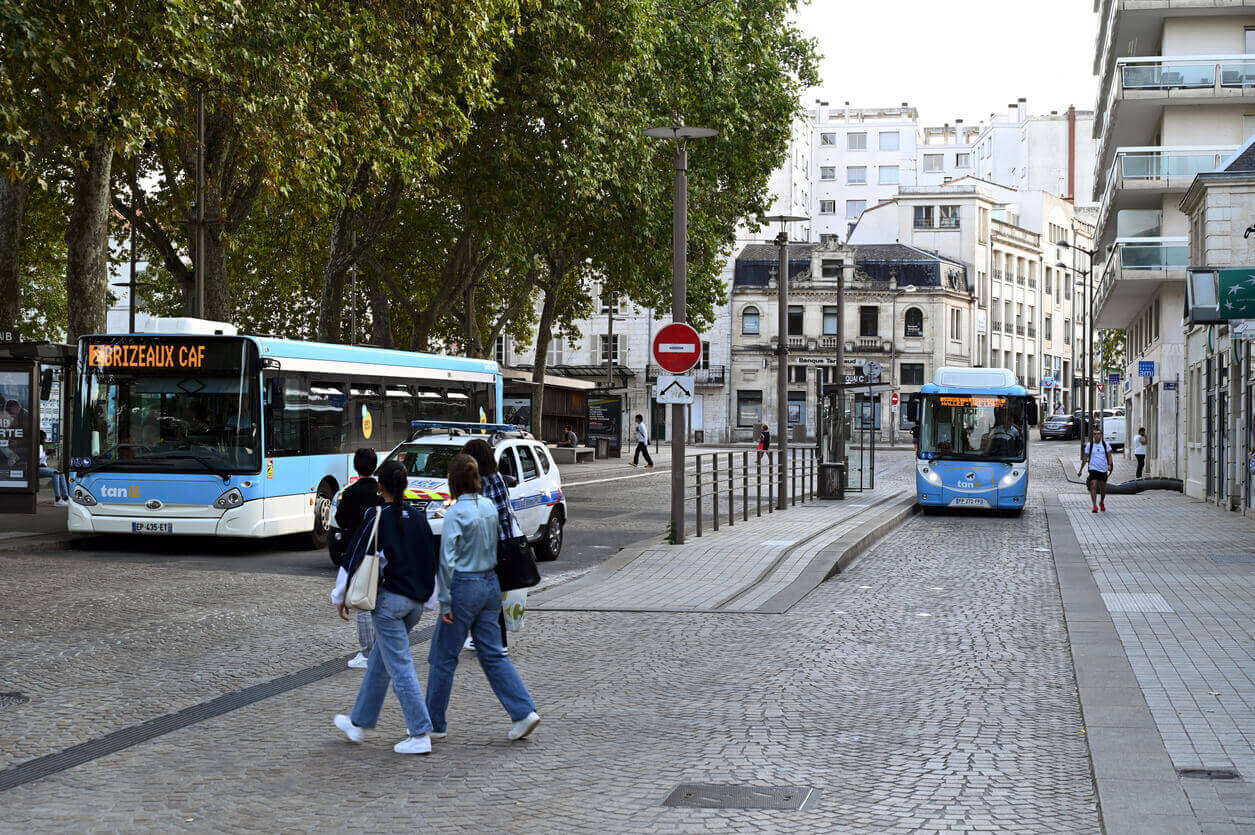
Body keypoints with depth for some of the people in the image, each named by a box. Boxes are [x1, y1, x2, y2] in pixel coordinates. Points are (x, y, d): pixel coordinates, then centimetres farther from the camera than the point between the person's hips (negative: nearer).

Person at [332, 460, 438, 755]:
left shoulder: (376, 516, -10)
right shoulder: (419, 518, 7)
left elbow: (356, 557, -7)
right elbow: (432, 562, 13)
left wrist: (343, 597, 4)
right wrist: (427, 599, 22)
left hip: (389, 598, -6)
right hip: (415, 601, 6)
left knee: (400, 666, -4)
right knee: (379, 661, 19)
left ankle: (420, 735, -7)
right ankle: (359, 722, 30)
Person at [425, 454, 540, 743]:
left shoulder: (456, 513, -15)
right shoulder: (490, 507, 5)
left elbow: (447, 560, -17)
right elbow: (495, 548, 10)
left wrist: (445, 601, -14)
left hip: (465, 586, -7)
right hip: (491, 583, 7)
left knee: (444, 657, 6)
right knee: (492, 654, 11)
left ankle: (435, 723, 14)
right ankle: (524, 712, 2)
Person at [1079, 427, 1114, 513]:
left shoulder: (1105, 444, 2)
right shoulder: (1089, 445, 1)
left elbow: (1109, 455, 3)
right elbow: (1085, 458, 7)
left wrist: (1109, 464, -15)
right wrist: (1080, 470, 8)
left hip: (1103, 469, 1)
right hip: (1093, 469, -1)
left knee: (1103, 488, 12)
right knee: (1093, 486, -16)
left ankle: (1102, 502, 38)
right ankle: (1095, 506, -17)